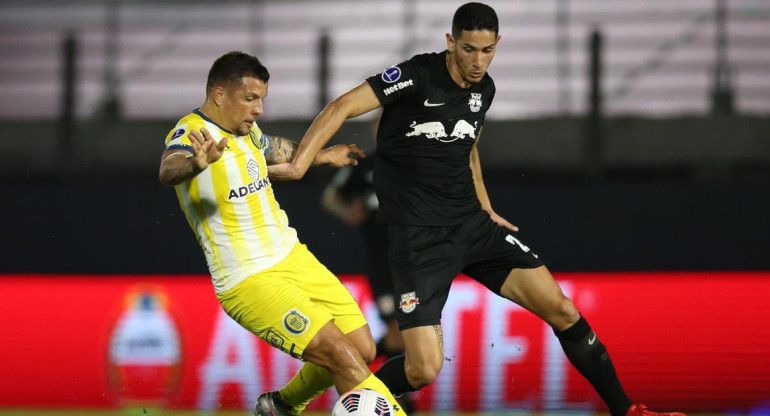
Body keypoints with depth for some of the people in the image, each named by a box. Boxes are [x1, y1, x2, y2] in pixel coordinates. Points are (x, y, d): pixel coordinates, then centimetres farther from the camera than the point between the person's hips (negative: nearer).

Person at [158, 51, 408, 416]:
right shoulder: (190, 133, -17)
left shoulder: (247, 132, 8)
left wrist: (320, 155, 47)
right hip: (250, 282, -9)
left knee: (363, 349, 8)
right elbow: (168, 170, -41)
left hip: (293, 258, 9)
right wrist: (196, 163, -63)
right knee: (342, 355, -19)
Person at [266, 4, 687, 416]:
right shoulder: (418, 75, -15)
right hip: (419, 237, -6)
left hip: (473, 223, 6)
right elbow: (341, 107, -23)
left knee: (561, 309, -3)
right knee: (424, 368, -16)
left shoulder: (484, 89, 7)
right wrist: (299, 164, -34)